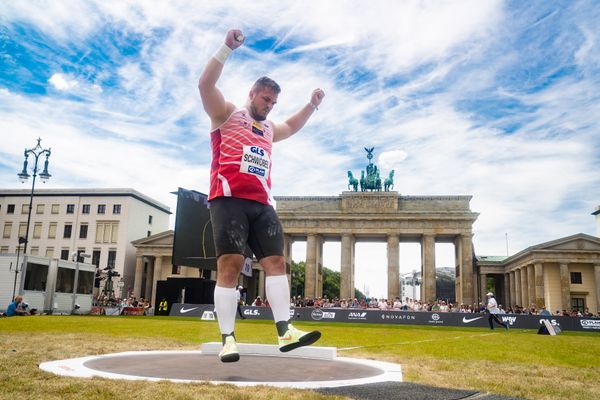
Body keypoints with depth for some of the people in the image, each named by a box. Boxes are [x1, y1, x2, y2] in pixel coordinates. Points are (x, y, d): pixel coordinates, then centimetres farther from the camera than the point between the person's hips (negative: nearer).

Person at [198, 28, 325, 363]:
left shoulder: (269, 129, 29)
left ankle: (285, 331, -9)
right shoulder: (227, 113, 10)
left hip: (261, 204, 7)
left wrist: (312, 105, 35)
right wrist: (228, 48, -11)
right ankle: (228, 339, -11)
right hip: (229, 200, -7)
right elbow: (206, 84, -4)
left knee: (276, 261, -5)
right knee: (230, 264, -12)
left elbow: (292, 126, 48)